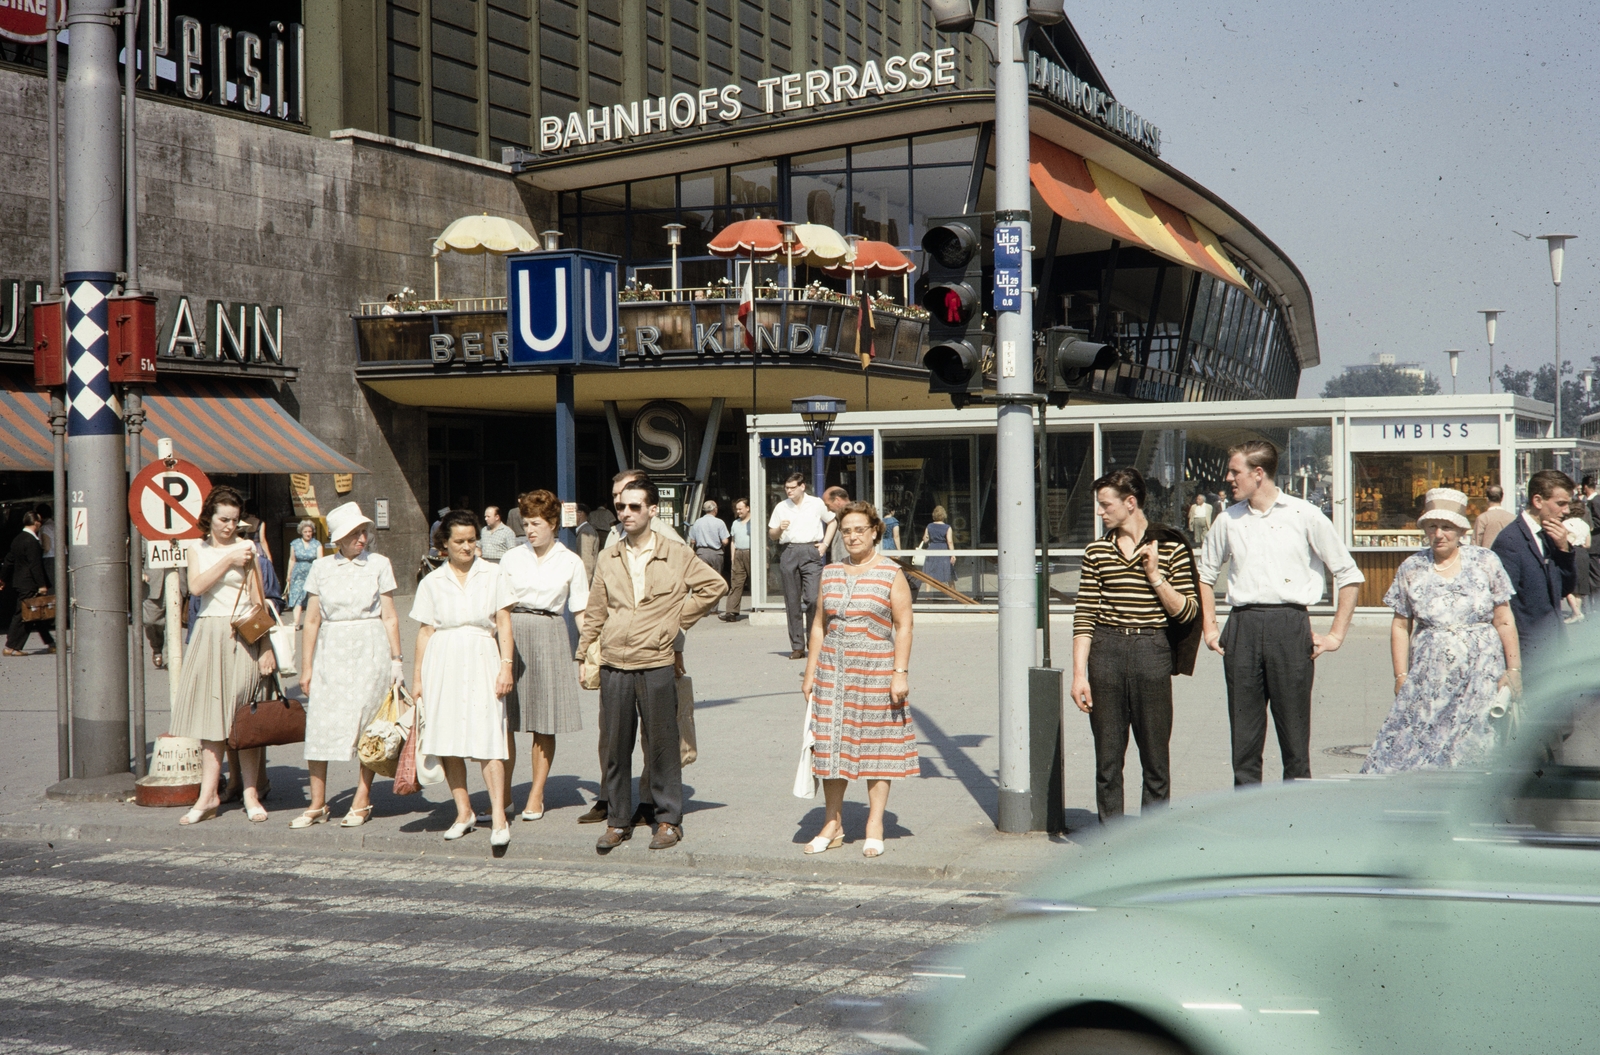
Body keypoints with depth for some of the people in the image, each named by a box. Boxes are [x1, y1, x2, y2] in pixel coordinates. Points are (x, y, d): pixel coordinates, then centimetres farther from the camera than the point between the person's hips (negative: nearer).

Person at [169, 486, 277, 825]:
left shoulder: (247, 548, 2)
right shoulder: (198, 550, 12)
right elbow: (196, 586, -6)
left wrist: (266, 648, -8)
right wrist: (228, 561, -13)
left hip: (241, 636, -3)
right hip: (208, 635, 3)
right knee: (212, 717, 2)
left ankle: (251, 795, 3)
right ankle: (208, 796, 5)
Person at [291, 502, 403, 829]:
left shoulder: (379, 564, 2)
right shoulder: (321, 568, 6)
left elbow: (389, 618, 4)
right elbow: (312, 620, 8)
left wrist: (396, 660, 1)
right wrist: (307, 664, 5)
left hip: (369, 651, -1)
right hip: (330, 651, 2)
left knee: (367, 726, -1)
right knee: (319, 723, -4)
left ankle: (362, 802, 9)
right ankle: (317, 804, 2)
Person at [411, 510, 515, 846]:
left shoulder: (492, 575, 7)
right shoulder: (432, 582, 9)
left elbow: (504, 624, 5)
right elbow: (425, 631, 10)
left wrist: (506, 665, -5)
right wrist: (417, 677, 7)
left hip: (481, 661, -2)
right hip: (443, 664, 2)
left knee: (488, 738, -10)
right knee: (448, 740, 2)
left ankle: (499, 818, -14)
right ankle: (464, 812, 12)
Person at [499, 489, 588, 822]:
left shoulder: (570, 562, 5)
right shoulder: (511, 558, 9)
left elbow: (581, 611, 7)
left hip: (550, 637, -1)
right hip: (511, 636, 1)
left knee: (545, 722, 2)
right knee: (503, 719, -3)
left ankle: (536, 795, 13)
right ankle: (503, 793, 6)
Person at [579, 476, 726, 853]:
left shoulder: (676, 556, 1)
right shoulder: (608, 558, 10)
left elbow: (715, 585, 3)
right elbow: (595, 611, 14)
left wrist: (681, 618, 0)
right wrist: (585, 654, 11)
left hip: (656, 664, -3)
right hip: (614, 666, 3)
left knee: (662, 744, 2)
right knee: (615, 745, 6)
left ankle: (668, 819, 12)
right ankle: (618, 820, 16)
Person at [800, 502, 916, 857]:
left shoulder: (891, 574, -3)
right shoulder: (830, 574, 10)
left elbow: (904, 627, -5)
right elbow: (819, 625, 13)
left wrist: (900, 672, -13)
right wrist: (810, 673, 9)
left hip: (877, 672, -4)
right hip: (833, 672, 4)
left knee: (877, 746, 1)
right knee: (831, 745, 5)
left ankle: (874, 828, 8)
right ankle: (832, 825, 15)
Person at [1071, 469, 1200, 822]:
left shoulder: (1171, 548, 1)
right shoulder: (1097, 551, 7)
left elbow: (1187, 612, -1)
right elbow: (1084, 616, 5)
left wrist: (1154, 576, -12)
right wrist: (1079, 674, -1)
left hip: (1152, 651, -2)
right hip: (1105, 651, 2)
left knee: (1155, 758, 2)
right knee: (1107, 757, 4)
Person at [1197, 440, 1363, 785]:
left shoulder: (1305, 516, 1)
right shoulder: (1228, 520, 11)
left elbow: (1349, 575, 6)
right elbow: (1206, 574, 25)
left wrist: (1336, 635, 2)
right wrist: (1209, 628, 15)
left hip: (1290, 624, -3)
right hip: (1242, 627, 3)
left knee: (1294, 733, 1)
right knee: (1244, 732, 4)